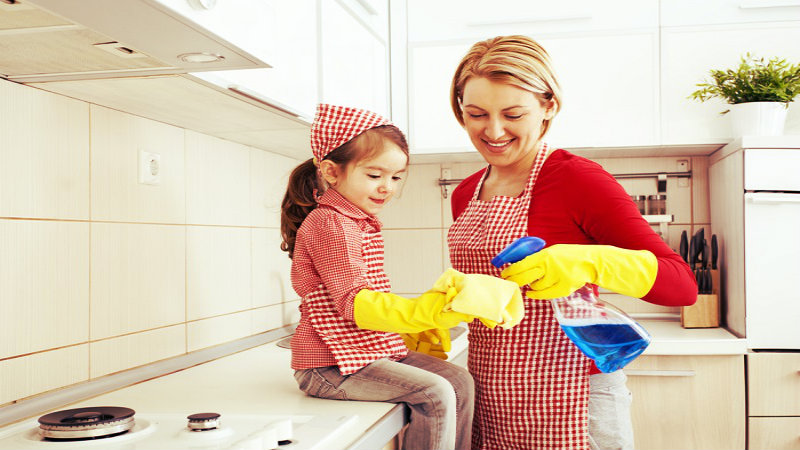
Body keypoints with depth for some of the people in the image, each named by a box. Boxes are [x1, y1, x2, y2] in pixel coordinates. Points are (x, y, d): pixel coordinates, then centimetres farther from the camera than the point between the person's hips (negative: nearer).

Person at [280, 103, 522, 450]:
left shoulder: (361, 223, 18)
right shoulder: (328, 224, -15)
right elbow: (353, 303, -25)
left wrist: (415, 327, 15)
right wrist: (421, 313, -36)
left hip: (379, 350, 10)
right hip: (333, 366, -10)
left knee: (460, 382, 1)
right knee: (435, 395, -21)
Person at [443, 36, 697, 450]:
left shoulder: (579, 179, -13)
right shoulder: (465, 194, 6)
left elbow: (682, 284, -17)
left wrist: (588, 261, -32)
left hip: (567, 408, -6)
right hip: (488, 403, 6)